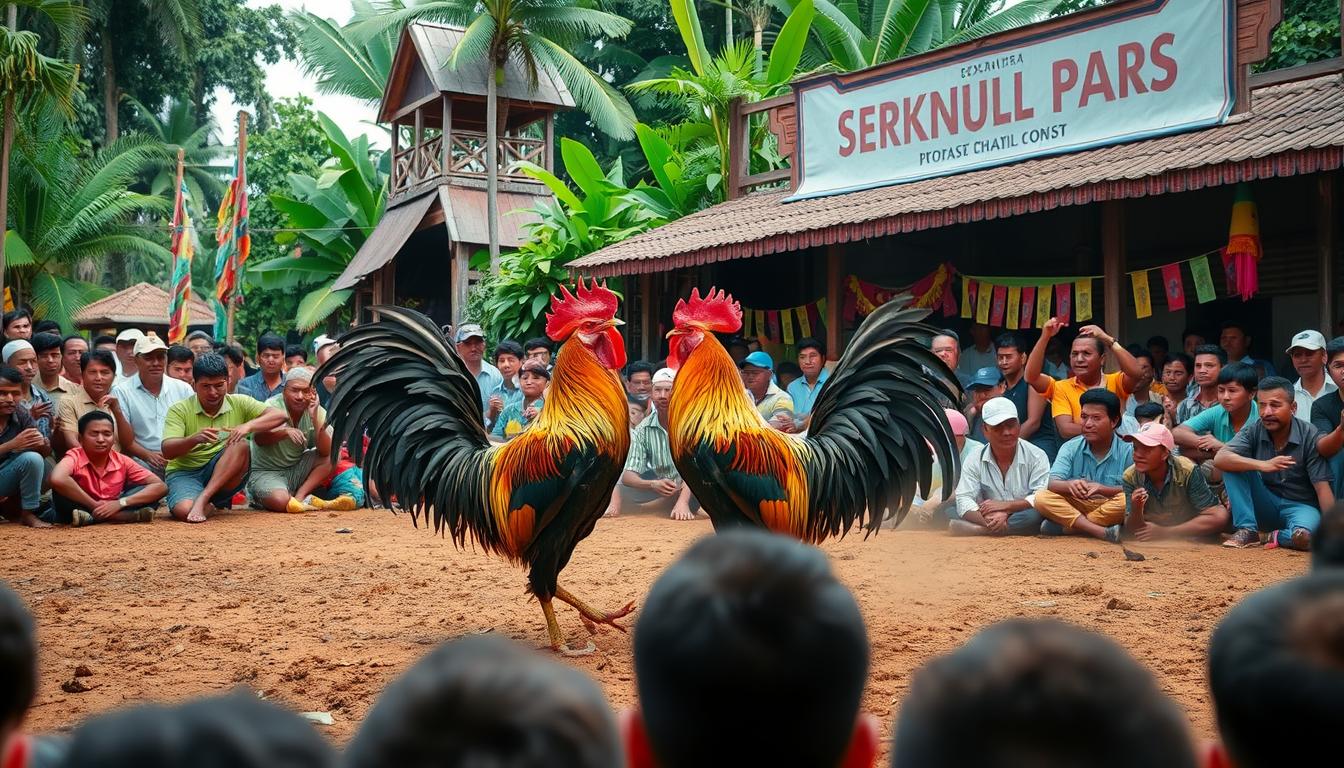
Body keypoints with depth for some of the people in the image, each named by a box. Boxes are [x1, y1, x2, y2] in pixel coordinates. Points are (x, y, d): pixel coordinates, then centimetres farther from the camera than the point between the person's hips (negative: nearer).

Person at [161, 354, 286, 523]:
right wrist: (195, 438, -36)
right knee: (184, 510, -35)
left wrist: (248, 426, -28)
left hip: (226, 476, 2)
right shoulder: (179, 410, -4)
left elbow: (278, 416, -9)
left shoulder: (239, 403, 1)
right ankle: (209, 506, -1)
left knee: (240, 445, -28)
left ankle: (203, 499, -29)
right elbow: (167, 451, -15)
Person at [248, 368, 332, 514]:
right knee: (280, 501, -33)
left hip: (296, 469, 5)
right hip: (266, 472, -5)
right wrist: (285, 432, -50)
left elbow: (326, 451, -16)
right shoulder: (272, 406, -15)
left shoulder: (317, 411, -5)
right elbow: (259, 440, -32)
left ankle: (299, 496, -12)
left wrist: (315, 419, -27)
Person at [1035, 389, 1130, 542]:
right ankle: (1103, 532, -33)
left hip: (1109, 510, -2)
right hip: (1075, 506, 2)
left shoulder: (1128, 451, -4)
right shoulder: (1071, 447, 3)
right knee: (1042, 497, -23)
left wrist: (1103, 489, -32)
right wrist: (1070, 485, -34)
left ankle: (1061, 527, -24)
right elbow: (1053, 483, -10)